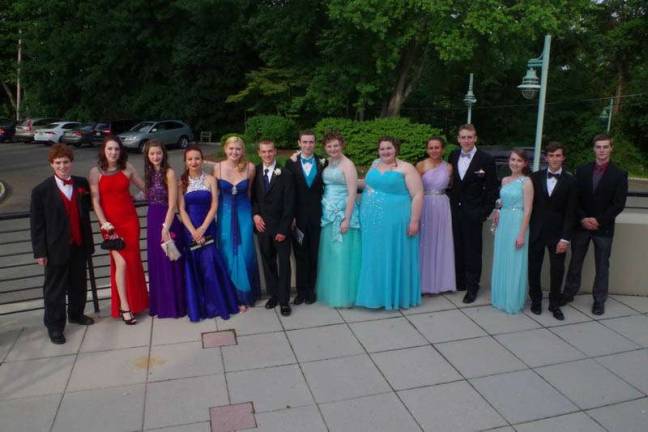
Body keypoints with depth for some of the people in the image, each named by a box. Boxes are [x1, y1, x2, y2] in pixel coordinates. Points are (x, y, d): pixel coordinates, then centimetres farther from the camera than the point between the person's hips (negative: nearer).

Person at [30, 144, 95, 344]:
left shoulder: (82, 184, 2)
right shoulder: (41, 191, -8)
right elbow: (36, 224, -7)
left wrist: (89, 241, 6)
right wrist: (40, 251, -10)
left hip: (80, 245, 4)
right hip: (56, 248, -4)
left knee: (79, 284, 19)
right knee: (55, 289, 6)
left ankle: (76, 314, 39)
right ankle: (54, 326, 20)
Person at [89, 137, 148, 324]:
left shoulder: (127, 168, 2)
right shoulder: (96, 172, -3)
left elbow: (145, 186, 13)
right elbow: (95, 201, -6)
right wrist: (104, 223, -13)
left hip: (130, 219, 2)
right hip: (110, 222, -2)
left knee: (133, 261, 7)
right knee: (121, 262, -9)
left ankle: (135, 301, 24)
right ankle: (124, 307, 1)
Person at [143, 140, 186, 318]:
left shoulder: (169, 173, -10)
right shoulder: (149, 173, 11)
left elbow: (172, 205, -15)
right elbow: (149, 198, 11)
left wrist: (166, 228, -19)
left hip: (167, 222, -7)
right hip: (152, 222, 7)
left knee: (170, 264, 2)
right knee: (156, 264, 13)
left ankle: (174, 305, 16)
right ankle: (160, 304, 27)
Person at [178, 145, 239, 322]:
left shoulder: (210, 180, 1)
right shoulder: (182, 182, 2)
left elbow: (214, 206, -4)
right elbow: (182, 210, -3)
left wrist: (202, 229, -12)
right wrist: (193, 231, -13)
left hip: (208, 229, -1)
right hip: (189, 230, 1)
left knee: (211, 266, -5)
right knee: (193, 268, 4)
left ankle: (218, 304, 10)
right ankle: (197, 308, 15)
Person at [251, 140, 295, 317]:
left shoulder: (285, 174, -8)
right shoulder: (255, 172, 2)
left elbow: (289, 205, -9)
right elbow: (252, 196, 10)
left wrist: (283, 229, -12)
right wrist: (255, 214, -8)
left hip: (280, 227, -3)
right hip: (262, 226, 3)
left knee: (284, 264, 5)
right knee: (268, 262, 12)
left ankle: (284, 300, 16)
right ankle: (273, 294, 27)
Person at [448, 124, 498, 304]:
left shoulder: (486, 159, -7)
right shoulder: (453, 156, 5)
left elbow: (492, 188, -5)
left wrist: (485, 212, -9)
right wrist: (450, 204, 6)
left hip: (473, 213, -4)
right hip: (454, 211, 4)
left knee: (472, 251, 4)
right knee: (457, 249, 10)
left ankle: (472, 287, 14)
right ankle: (459, 282, 23)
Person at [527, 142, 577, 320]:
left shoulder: (570, 181, -2)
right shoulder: (536, 177, 2)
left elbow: (570, 212, -4)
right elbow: (530, 204, 4)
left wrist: (565, 238, -9)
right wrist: (526, 230, -1)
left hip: (557, 232, -1)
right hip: (536, 231, 1)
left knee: (557, 270, 5)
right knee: (534, 267, 8)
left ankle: (554, 304, 20)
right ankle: (536, 300, 25)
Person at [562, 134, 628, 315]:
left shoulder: (619, 174, -3)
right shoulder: (582, 170, 3)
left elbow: (619, 204, -7)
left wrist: (598, 220, -15)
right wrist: (583, 219, -12)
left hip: (604, 228, -2)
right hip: (581, 225, 2)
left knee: (602, 266, 8)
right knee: (575, 262, 11)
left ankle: (599, 300, 20)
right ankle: (569, 293, 24)